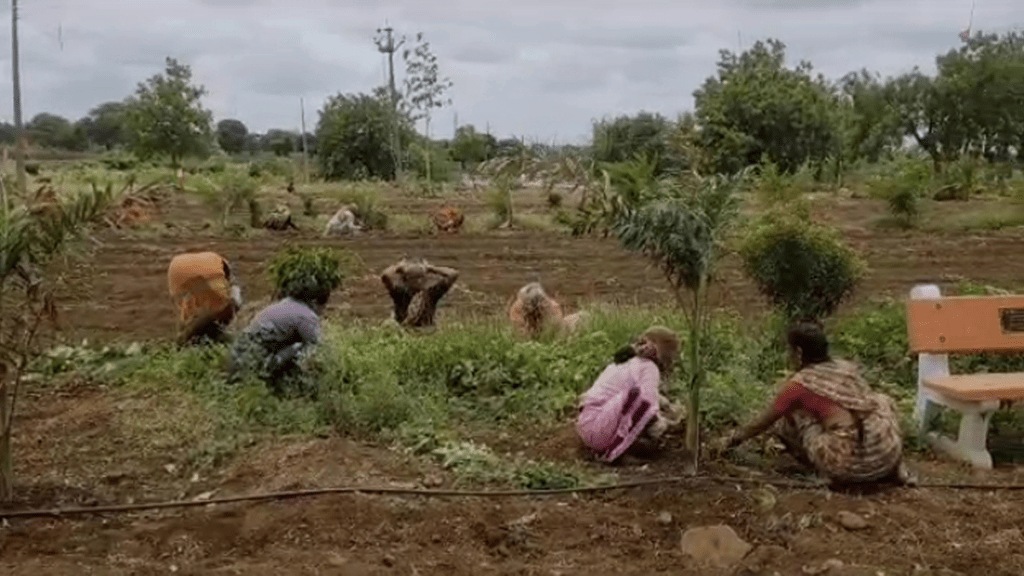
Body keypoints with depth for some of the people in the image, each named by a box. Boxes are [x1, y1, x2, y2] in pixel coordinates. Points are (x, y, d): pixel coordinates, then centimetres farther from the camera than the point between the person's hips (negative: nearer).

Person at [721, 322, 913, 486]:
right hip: (889, 454, 5)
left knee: (788, 420, 13)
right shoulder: (847, 367, 16)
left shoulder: (799, 383, 3)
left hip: (851, 464, -4)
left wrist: (738, 437, 36)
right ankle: (895, 467, 24)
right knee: (881, 403, 33)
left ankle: (828, 471, 11)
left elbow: (764, 422, 16)